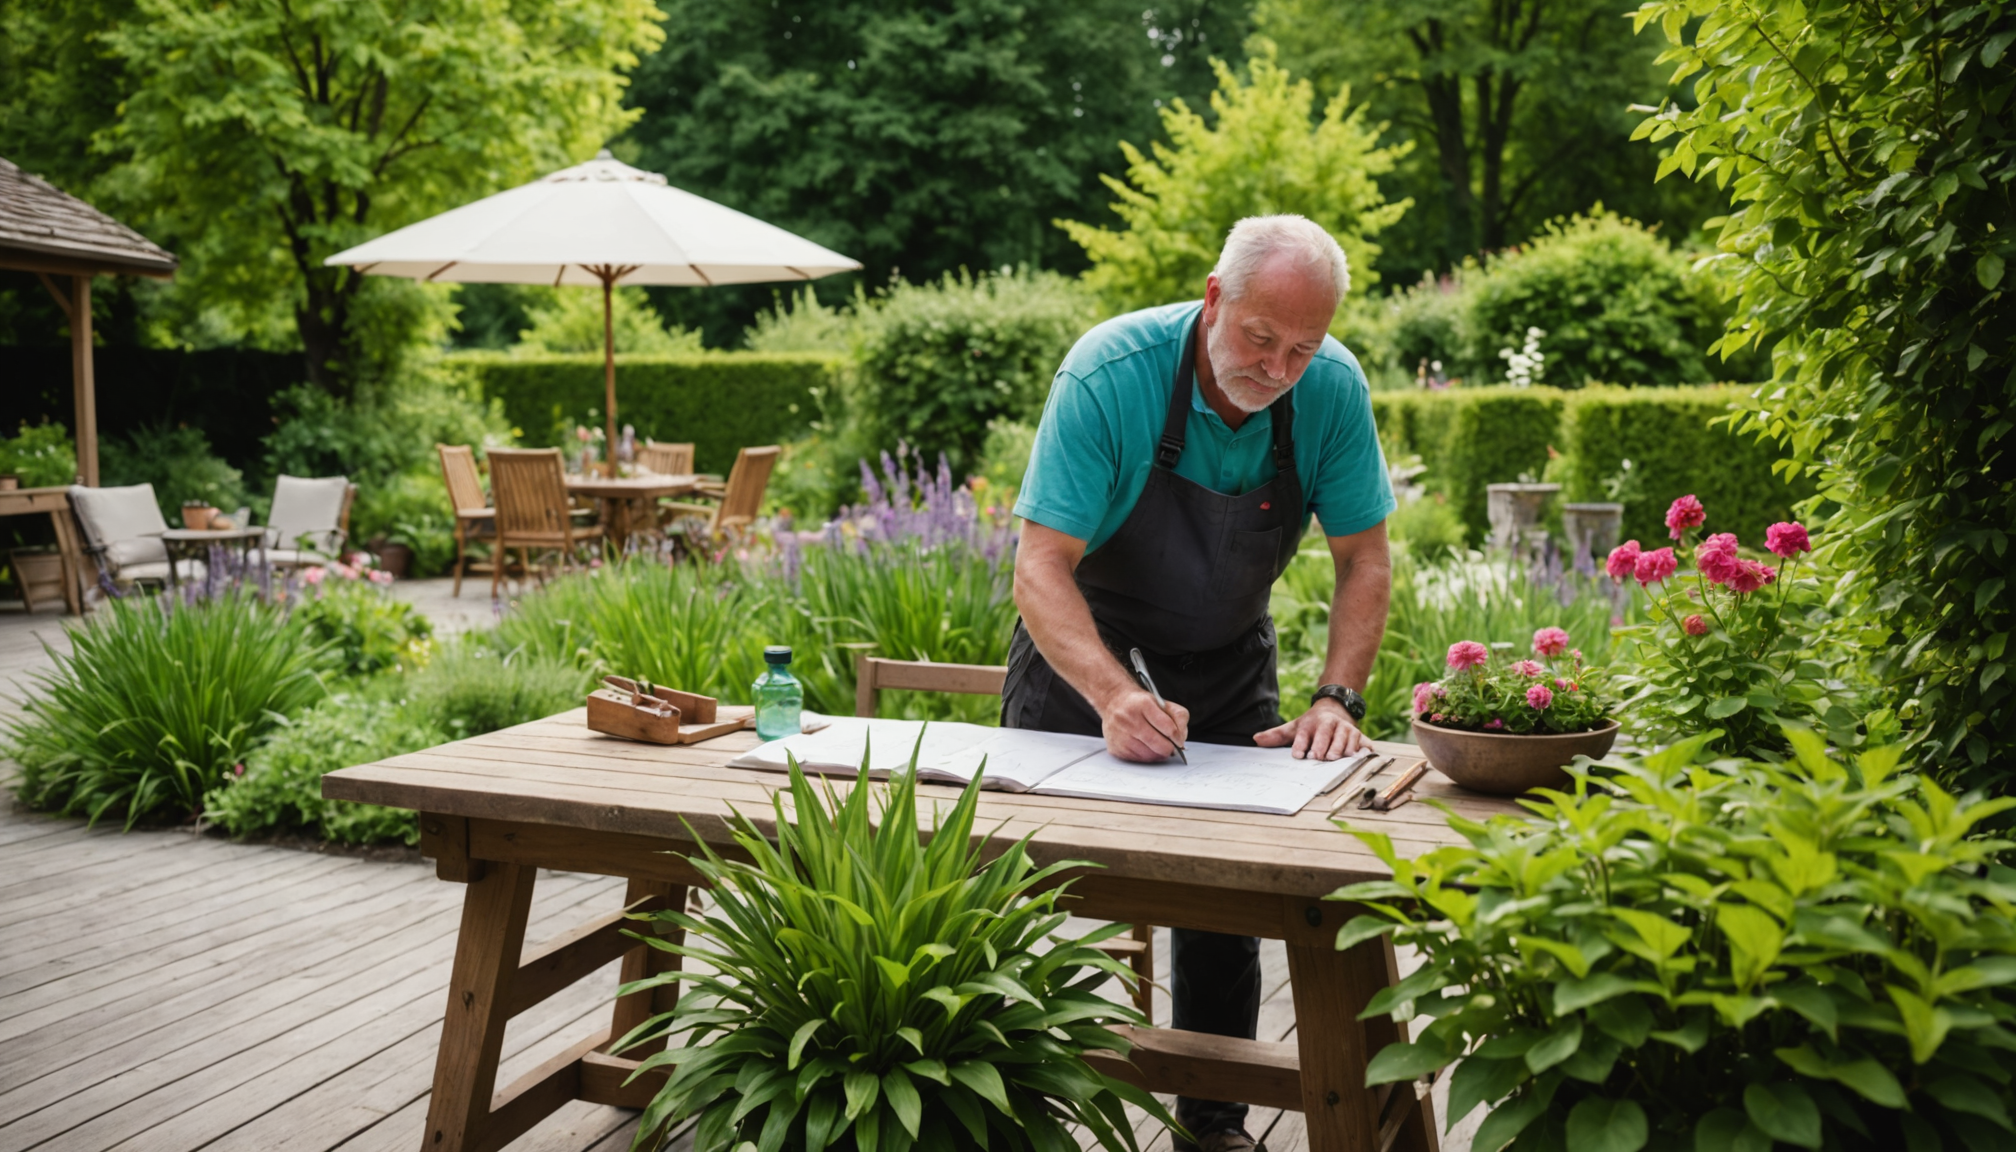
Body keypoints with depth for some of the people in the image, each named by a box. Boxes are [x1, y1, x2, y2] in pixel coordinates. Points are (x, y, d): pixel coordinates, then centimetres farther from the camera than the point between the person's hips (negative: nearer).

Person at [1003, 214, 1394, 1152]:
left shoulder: (1333, 389, -19)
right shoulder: (1108, 373, -29)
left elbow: (1363, 559, -9)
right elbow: (1042, 565, -31)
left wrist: (1336, 699, -23)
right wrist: (1115, 697, -46)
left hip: (1226, 646, 3)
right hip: (1081, 631, -2)